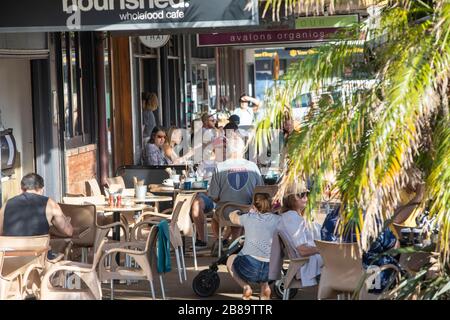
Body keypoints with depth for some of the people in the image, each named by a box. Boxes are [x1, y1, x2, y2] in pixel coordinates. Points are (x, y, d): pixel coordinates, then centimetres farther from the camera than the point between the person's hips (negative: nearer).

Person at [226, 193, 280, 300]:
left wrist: (235, 212, 50)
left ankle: (246, 286, 12)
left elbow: (233, 217, 28)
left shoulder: (249, 218, 7)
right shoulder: (278, 220, 6)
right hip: (271, 271, 3)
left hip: (250, 268, -3)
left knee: (230, 260, 32)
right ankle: (265, 286, 18)